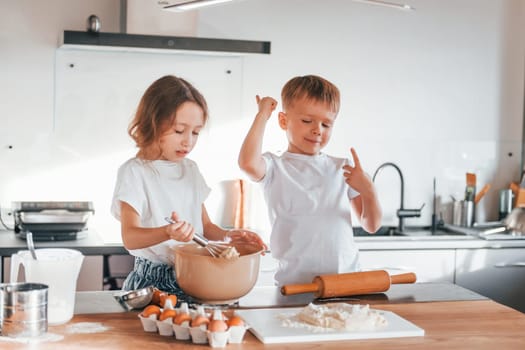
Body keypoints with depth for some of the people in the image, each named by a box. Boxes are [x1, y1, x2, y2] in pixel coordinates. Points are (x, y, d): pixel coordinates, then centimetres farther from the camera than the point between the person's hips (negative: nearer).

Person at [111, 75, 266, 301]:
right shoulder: (134, 172, -6)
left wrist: (227, 236, -2)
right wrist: (168, 232, -35)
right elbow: (129, 237, -17)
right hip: (153, 281, -5)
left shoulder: (190, 169, 14)